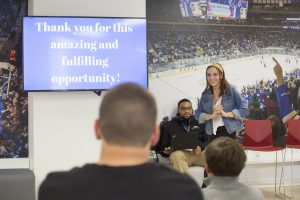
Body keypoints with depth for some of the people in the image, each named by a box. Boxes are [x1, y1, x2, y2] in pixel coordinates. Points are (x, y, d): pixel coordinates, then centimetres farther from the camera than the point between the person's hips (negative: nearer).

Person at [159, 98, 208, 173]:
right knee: (175, 156, -37)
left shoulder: (198, 123, 23)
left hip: (199, 153, 1)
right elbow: (164, 147, 20)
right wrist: (167, 151, -5)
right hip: (181, 153, -1)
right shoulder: (170, 125, 20)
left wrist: (201, 147, -9)